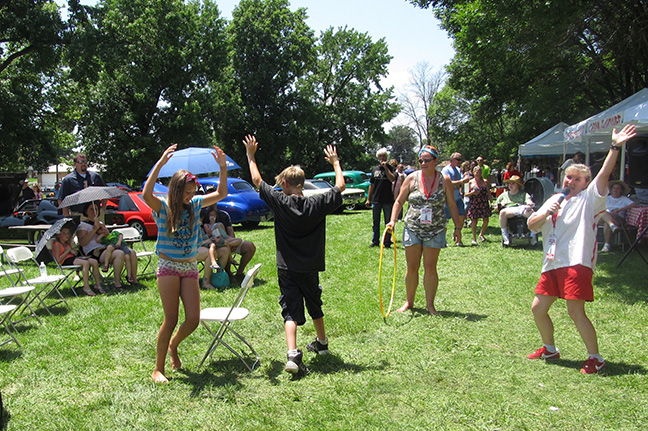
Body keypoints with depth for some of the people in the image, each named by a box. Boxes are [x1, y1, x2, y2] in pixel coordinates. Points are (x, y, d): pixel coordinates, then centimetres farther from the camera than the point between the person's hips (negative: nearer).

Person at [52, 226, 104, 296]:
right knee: (85, 263, -34)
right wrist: (67, 251, -11)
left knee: (94, 262, -12)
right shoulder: (57, 245, -2)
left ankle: (98, 284, -9)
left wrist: (72, 251, 3)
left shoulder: (67, 244, 26)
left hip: (73, 258, 9)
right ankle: (86, 287, -34)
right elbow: (58, 260, -12)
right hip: (66, 261, -9)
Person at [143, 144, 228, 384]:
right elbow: (146, 194, -28)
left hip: (190, 268, 5)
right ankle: (158, 369, 9)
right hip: (168, 266, -5)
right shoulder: (163, 208, -7)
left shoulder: (194, 206, 8)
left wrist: (223, 168, -4)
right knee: (171, 318, -6)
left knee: (193, 319, -1)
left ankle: (173, 345, 31)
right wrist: (160, 164, -33)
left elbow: (221, 193, 8)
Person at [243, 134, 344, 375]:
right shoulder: (317, 204, -7)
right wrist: (335, 162, 21)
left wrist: (251, 155, 14)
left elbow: (257, 181, 2)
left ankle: (292, 354, -18)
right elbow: (340, 186, 7)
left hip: (287, 269, -2)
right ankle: (322, 343, 39)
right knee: (315, 305, 21)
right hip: (311, 268, 2)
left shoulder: (280, 202, -11)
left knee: (291, 311, -2)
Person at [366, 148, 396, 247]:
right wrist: (368, 199, 10)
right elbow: (371, 185, 13)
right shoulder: (375, 169, 10)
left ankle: (387, 241, 10)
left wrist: (385, 167, -18)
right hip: (376, 200, 3)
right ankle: (375, 241, 18)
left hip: (388, 200, -3)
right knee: (376, 222, 10)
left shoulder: (390, 168, 0)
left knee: (388, 222, 3)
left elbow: (392, 179, -20)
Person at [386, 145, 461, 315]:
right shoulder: (412, 178, -1)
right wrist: (392, 220, -5)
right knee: (412, 267, 5)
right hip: (412, 229, 1)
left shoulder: (444, 180, -1)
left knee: (430, 268, 2)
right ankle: (409, 302, 19)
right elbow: (399, 201, 6)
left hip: (435, 231, -1)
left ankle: (430, 304, 15)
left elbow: (452, 205, 6)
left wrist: (458, 227, 5)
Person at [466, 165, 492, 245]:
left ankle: (481, 234, 27)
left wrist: (491, 202, 6)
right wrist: (472, 193, -16)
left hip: (484, 204, 2)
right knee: (474, 221, -2)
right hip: (474, 204, -2)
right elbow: (466, 194, 3)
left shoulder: (485, 182, 7)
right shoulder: (470, 182, 2)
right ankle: (474, 239, 12)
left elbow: (488, 193, 13)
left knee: (486, 221, 1)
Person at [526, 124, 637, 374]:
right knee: (538, 308, 10)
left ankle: (595, 359, 3)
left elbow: (604, 173, -14)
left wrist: (615, 147, -26)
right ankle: (549, 349, 30)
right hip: (552, 264, 7)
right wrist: (545, 213, -5)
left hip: (576, 263, -7)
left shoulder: (589, 198, 1)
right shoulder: (554, 200, 19)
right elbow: (531, 225, 14)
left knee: (576, 312, -12)